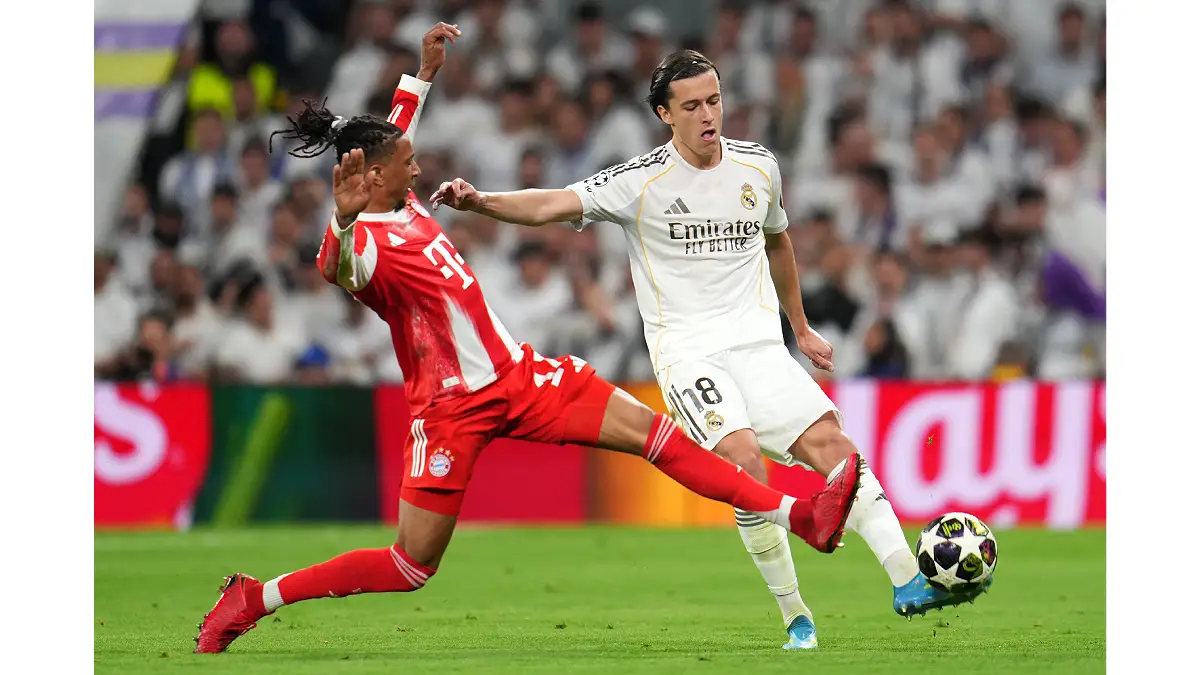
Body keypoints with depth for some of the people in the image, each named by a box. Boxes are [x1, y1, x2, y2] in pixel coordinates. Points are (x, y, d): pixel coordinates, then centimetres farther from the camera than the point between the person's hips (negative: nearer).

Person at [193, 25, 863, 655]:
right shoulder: (363, 242, -22)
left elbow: (394, 132, 28)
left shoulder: (402, 204, 5)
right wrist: (345, 219, -68)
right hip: (454, 406, -8)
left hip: (517, 374, 8)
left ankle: (799, 517, 1)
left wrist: (427, 68, 30)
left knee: (651, 429, 0)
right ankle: (252, 600, 11)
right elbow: (337, 269, -49)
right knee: (411, 567, -4)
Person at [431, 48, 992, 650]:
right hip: (687, 349, -4)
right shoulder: (641, 181, -5)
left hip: (758, 343, 4)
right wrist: (481, 202, -32)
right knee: (742, 456, -24)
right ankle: (795, 616, -15)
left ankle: (908, 583, -17)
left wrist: (801, 328, 35)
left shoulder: (758, 166, 9)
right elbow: (551, 206, -15)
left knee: (828, 439, -15)